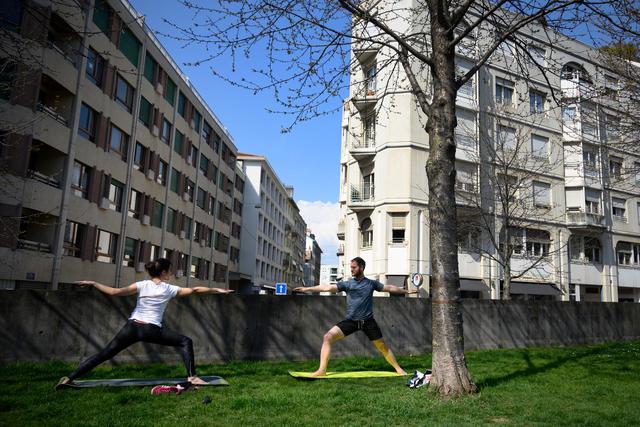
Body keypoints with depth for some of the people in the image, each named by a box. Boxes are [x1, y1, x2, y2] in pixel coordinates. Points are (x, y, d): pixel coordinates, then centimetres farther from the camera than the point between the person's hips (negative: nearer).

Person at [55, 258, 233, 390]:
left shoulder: (142, 285, 5)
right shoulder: (169, 289, 2)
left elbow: (115, 292, -6)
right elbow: (194, 290, 5)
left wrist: (93, 283, 3)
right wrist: (217, 290, 13)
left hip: (132, 327, 3)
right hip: (152, 330, -3)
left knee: (104, 353, 10)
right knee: (186, 342, 4)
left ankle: (69, 378, 4)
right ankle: (192, 377, -7)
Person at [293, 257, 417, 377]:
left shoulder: (371, 283, 5)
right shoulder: (347, 284, 2)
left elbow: (389, 288, 15)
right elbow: (328, 287, -5)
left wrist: (406, 291, 20)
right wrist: (307, 289, -11)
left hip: (368, 321, 0)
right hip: (351, 321, 0)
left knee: (382, 346, 5)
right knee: (328, 337, -16)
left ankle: (398, 369, 26)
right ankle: (322, 370, -12)